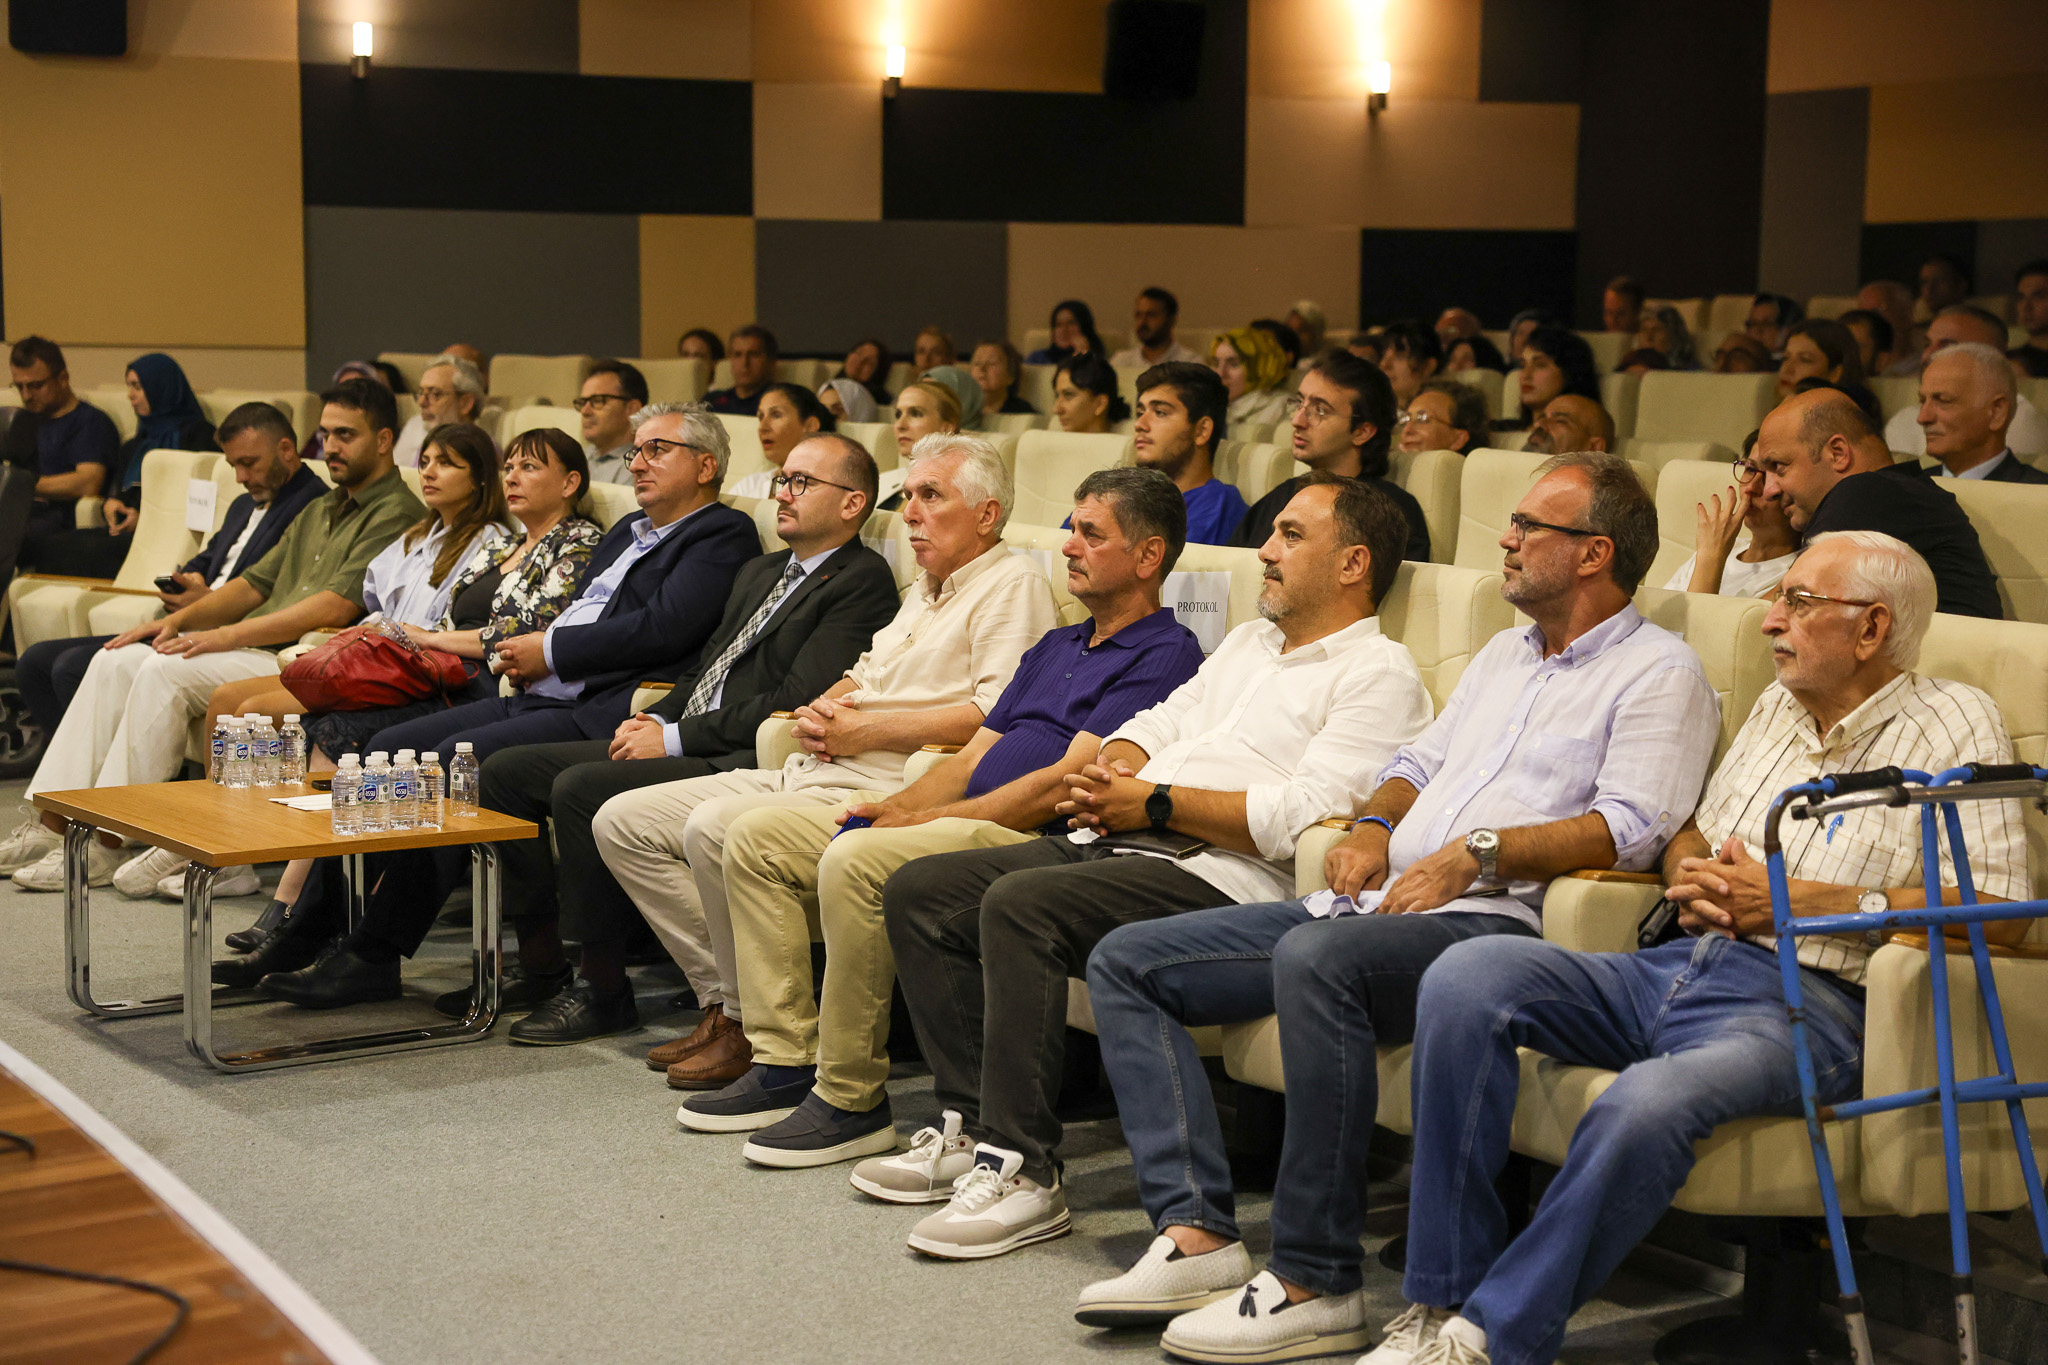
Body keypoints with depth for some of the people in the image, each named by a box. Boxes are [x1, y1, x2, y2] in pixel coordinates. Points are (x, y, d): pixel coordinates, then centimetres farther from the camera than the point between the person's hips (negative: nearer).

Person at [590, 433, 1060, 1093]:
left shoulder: (1013, 585, -5)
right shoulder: (924, 590, 25)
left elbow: (996, 715, -19)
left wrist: (863, 731, -14)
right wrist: (822, 710, 7)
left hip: (880, 790, -10)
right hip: (813, 771, 10)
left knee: (714, 827, -33)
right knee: (622, 821, 2)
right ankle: (733, 1004, -1)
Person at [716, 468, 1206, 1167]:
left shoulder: (1165, 654, -6)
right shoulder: (1055, 646, 24)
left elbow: (1063, 784, -15)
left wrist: (916, 820, -13)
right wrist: (889, 809, 0)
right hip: (967, 824, 10)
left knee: (855, 861, -33)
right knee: (757, 835, 3)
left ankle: (853, 1102, -21)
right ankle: (785, 1057, -1)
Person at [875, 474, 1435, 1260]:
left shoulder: (1379, 674, -3)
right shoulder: (1250, 643, 27)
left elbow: (1301, 818, -16)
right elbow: (1160, 721, 27)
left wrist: (1155, 803, -12)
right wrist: (1109, 769, 2)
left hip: (1217, 876, -9)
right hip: (1114, 843, 9)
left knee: (1020, 903, -32)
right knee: (919, 891, -3)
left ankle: (1023, 1169, -26)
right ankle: (974, 1123, -1)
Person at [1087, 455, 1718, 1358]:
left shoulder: (1659, 670, 2)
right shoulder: (1504, 655, 29)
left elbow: (1630, 827, -12)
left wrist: (1475, 853, -19)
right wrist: (1374, 826, 10)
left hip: (1492, 922, -9)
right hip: (1378, 907, 9)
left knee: (1314, 958, -40)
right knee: (1127, 962, -3)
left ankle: (1315, 1283, -32)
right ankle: (1197, 1233, -14)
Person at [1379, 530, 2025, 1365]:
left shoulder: (1954, 725, 2)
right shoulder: (1778, 705, 23)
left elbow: (2000, 912, -9)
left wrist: (1794, 900, -9)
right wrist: (1690, 877, 4)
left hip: (1806, 1003, -7)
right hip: (1676, 970, 7)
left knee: (1649, 1104, -39)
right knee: (1466, 976, -18)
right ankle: (1443, 1297, -16)